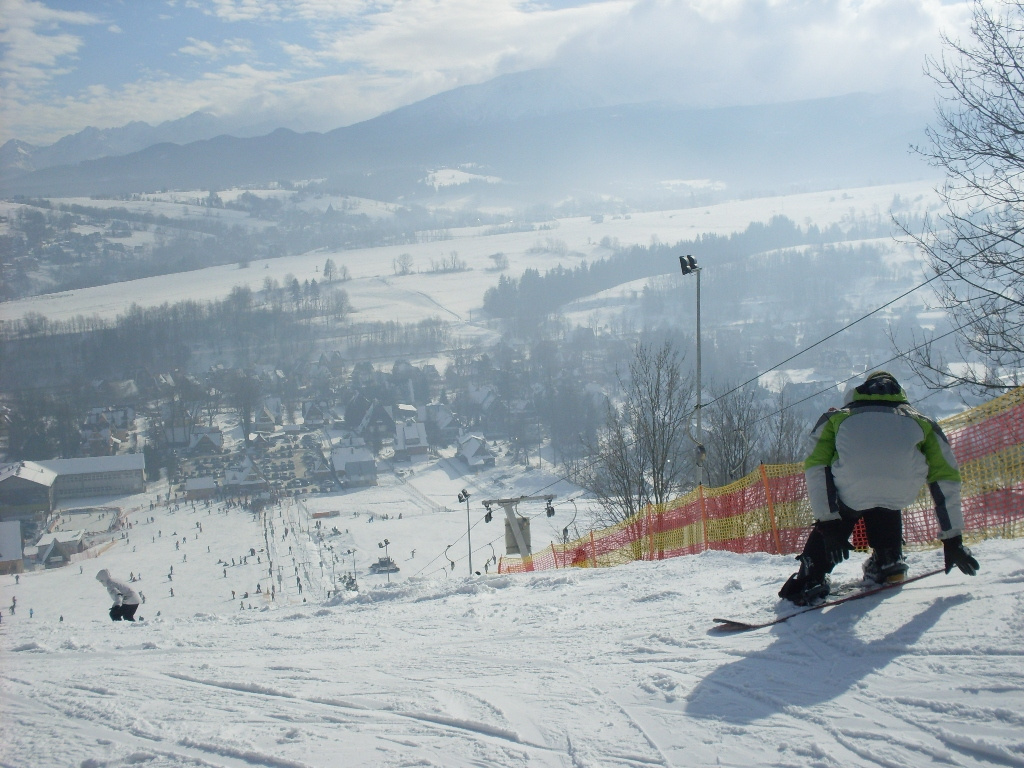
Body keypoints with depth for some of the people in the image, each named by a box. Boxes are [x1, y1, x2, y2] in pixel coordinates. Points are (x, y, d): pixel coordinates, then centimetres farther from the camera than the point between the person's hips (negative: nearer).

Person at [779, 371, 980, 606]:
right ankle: (887, 560, 26)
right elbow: (945, 478, 30)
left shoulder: (838, 418, 33)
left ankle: (811, 578, 12)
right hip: (899, 495, 1)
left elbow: (816, 468, 16)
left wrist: (828, 522, 11)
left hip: (852, 491, -1)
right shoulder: (921, 422, 35)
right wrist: (953, 539, 33)